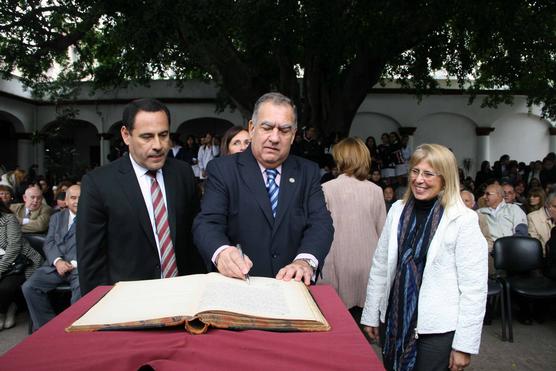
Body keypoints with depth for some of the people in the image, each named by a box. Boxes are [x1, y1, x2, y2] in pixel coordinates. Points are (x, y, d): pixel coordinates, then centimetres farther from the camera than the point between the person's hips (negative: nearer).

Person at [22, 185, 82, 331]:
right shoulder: (57, 217, 21)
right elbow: (49, 243, 11)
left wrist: (74, 264, -15)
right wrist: (58, 261, -9)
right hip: (56, 265, 5)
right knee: (28, 287, -17)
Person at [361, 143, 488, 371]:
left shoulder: (464, 220, -11)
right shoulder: (398, 210, 2)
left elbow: (474, 288, -11)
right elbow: (380, 267, 5)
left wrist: (464, 345, -10)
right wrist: (371, 315, 6)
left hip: (437, 329, -4)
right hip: (393, 320, 5)